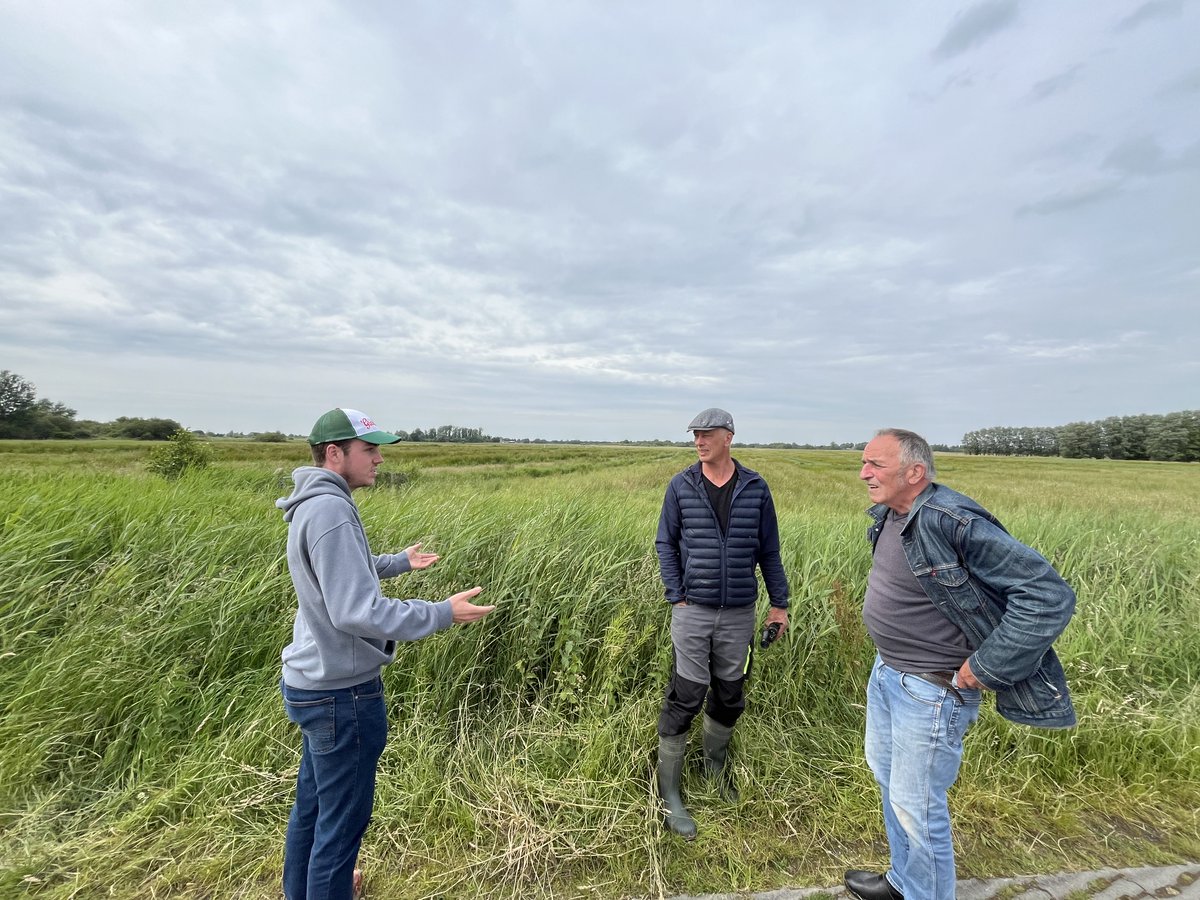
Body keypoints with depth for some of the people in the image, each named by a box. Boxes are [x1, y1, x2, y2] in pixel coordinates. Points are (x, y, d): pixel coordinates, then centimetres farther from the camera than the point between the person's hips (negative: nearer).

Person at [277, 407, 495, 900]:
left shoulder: (315, 505, 7)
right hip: (342, 692, -11)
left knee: (312, 800, 28)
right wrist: (443, 613, -27)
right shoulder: (329, 510, -26)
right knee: (343, 816, 9)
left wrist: (400, 561, 28)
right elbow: (356, 612, -31)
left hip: (317, 681, 11)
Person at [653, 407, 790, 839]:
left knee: (729, 696, 16)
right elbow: (665, 543, 2)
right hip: (693, 611, -2)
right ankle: (668, 791, 18)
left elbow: (769, 550, 6)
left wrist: (779, 603, 7)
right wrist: (676, 596, -5)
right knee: (684, 698, 0)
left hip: (739, 614, 2)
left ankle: (715, 763, 43)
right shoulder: (681, 486, -4)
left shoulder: (755, 488, 0)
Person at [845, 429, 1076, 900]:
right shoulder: (887, 516, -1)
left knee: (916, 805, 8)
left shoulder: (955, 522, -27)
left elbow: (1049, 595, -26)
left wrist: (984, 670, -22)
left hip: (929, 691, -9)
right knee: (887, 776, 24)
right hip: (885, 671, 9)